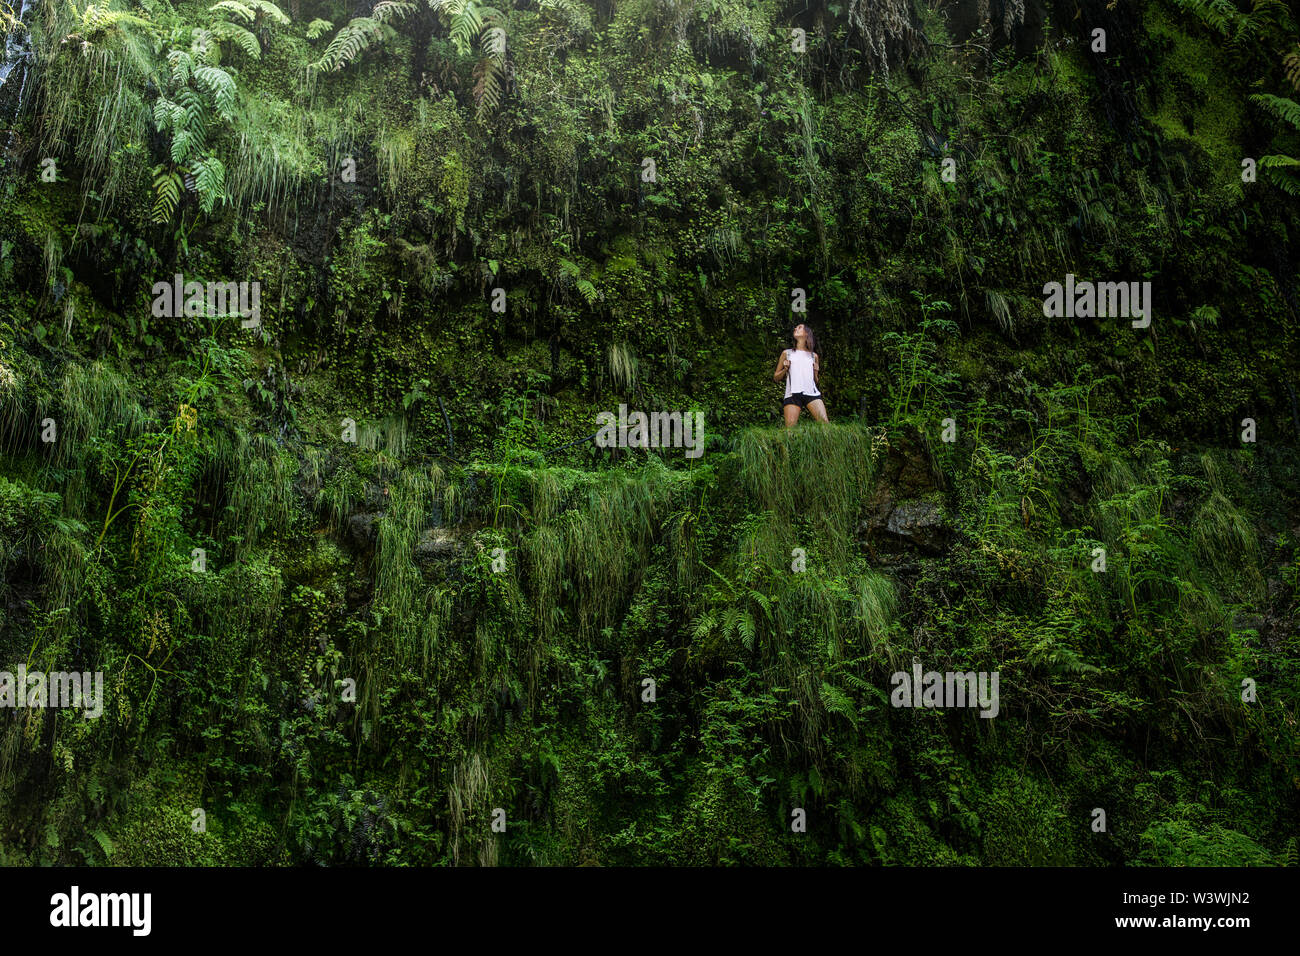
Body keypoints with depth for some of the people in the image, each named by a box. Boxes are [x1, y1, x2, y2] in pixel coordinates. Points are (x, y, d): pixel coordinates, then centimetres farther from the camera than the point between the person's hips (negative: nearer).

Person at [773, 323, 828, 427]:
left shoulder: (813, 356, 22)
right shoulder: (787, 353, 19)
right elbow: (776, 377, 21)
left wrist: (816, 372, 7)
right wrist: (785, 369, 3)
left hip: (812, 392, 1)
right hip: (792, 394, -1)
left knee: (824, 421, -19)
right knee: (790, 428, -18)